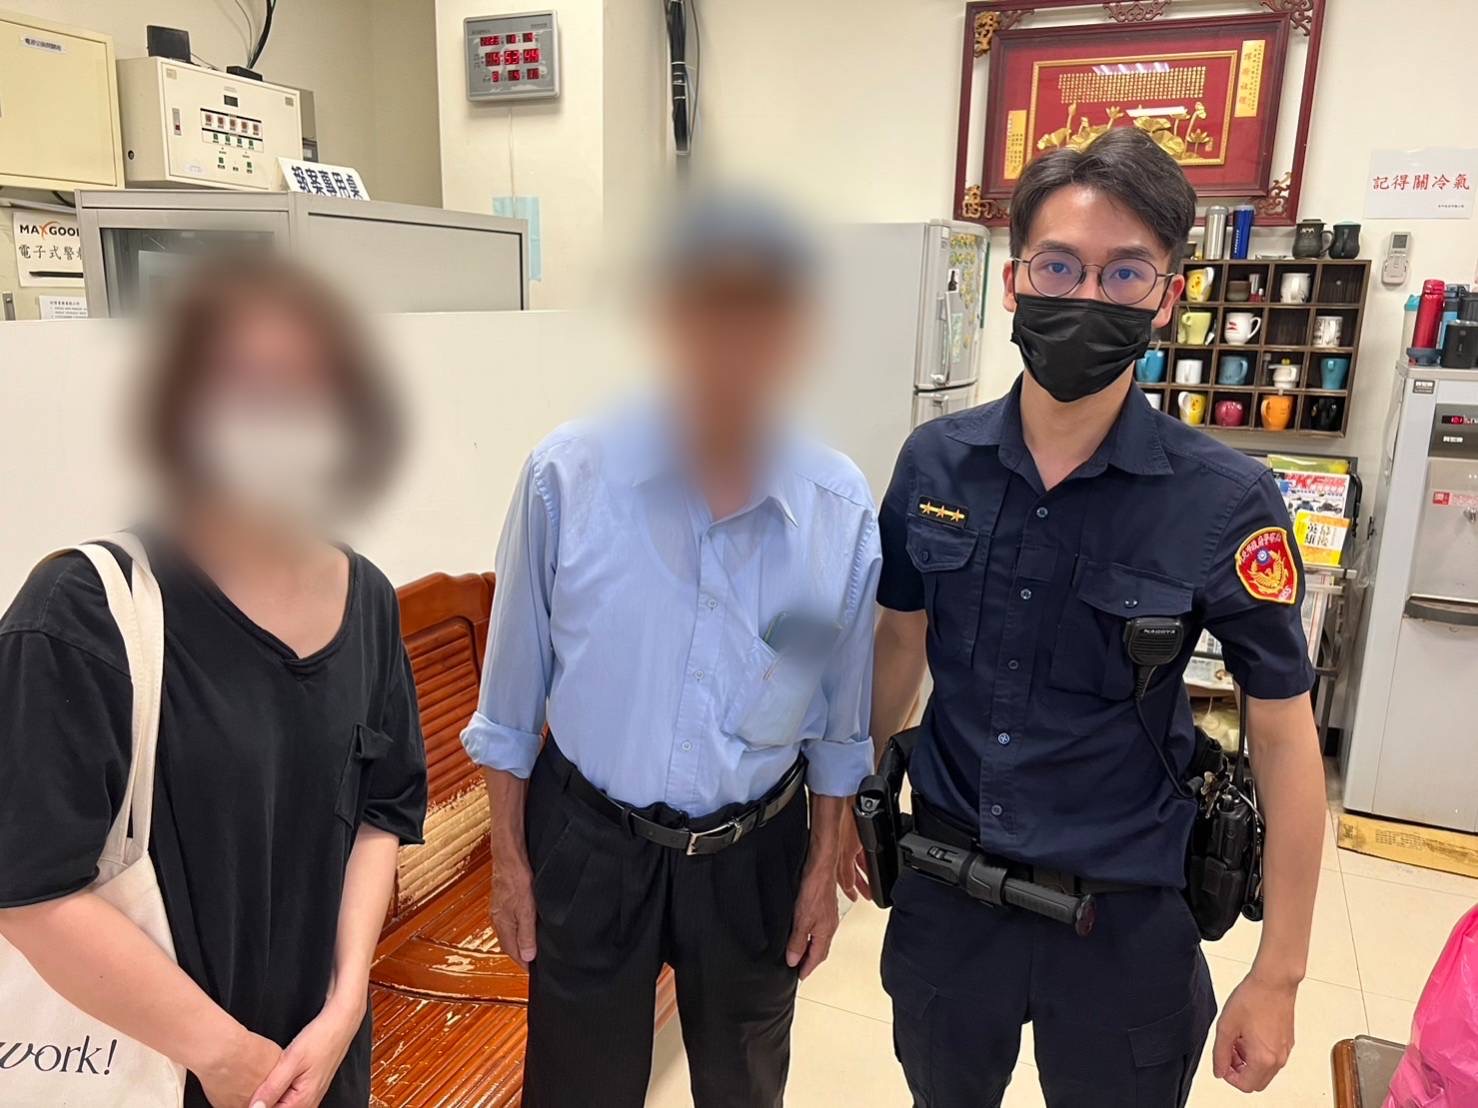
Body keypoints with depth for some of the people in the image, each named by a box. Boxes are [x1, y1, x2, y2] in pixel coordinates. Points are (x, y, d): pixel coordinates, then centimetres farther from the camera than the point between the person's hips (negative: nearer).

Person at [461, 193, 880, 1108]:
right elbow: (514, 689, -7)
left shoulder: (842, 508, -13)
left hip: (753, 856, 2)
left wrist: (824, 866, 6)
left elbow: (841, 717, -1)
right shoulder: (569, 476, -19)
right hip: (589, 845, -1)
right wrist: (510, 858, 0)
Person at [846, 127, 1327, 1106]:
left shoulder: (1227, 502, -16)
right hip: (945, 886, 3)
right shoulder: (935, 461, -7)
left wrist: (1280, 973, -6)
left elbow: (1284, 736, -9)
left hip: (1125, 914, -2)